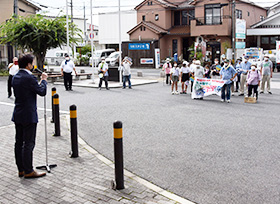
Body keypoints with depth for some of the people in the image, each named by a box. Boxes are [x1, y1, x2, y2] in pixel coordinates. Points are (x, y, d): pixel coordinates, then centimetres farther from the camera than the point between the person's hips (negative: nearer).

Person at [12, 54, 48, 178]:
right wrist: (44, 80, 3)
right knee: (28, 143, -2)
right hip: (28, 115, -9)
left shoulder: (15, 77, 10)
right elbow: (42, 92, -14)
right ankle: (28, 171, 4)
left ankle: (21, 170, 21)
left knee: (19, 142, 12)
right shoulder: (29, 78, -18)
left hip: (17, 115, 9)